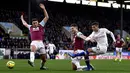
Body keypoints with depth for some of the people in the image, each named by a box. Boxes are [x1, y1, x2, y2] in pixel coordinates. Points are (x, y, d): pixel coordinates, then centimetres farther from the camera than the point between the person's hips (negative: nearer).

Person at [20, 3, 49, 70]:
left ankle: (42, 66, 33)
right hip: (34, 42, -1)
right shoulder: (30, 27, 18)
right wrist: (22, 18, 53)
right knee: (33, 47, -38)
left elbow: (47, 17, 7)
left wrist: (44, 9, 1)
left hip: (40, 42, 1)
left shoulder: (41, 25, 13)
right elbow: (24, 23, 37)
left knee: (44, 58, 3)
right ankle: (31, 61, -56)